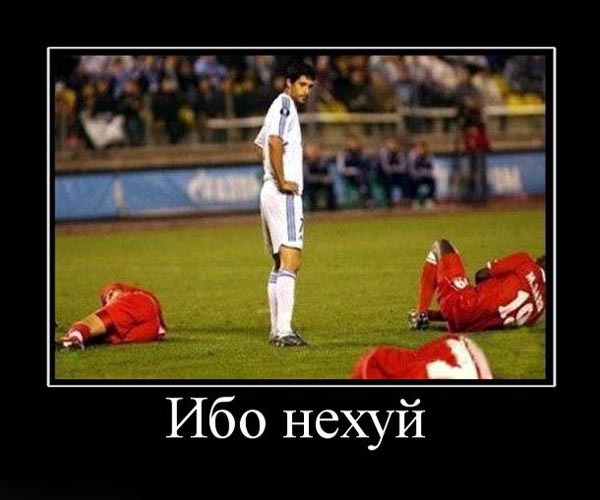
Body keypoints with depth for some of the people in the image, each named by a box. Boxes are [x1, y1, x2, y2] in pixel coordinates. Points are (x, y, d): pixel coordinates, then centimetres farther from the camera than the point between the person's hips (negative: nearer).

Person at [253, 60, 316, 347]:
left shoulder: (281, 107, 21)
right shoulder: (285, 104, -10)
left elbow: (260, 144, 35)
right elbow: (274, 142, -26)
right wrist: (282, 181, -20)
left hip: (271, 193, 11)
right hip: (283, 195, -11)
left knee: (280, 264, 14)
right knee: (290, 261, -17)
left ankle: (276, 330, 17)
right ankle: (283, 331, -26)